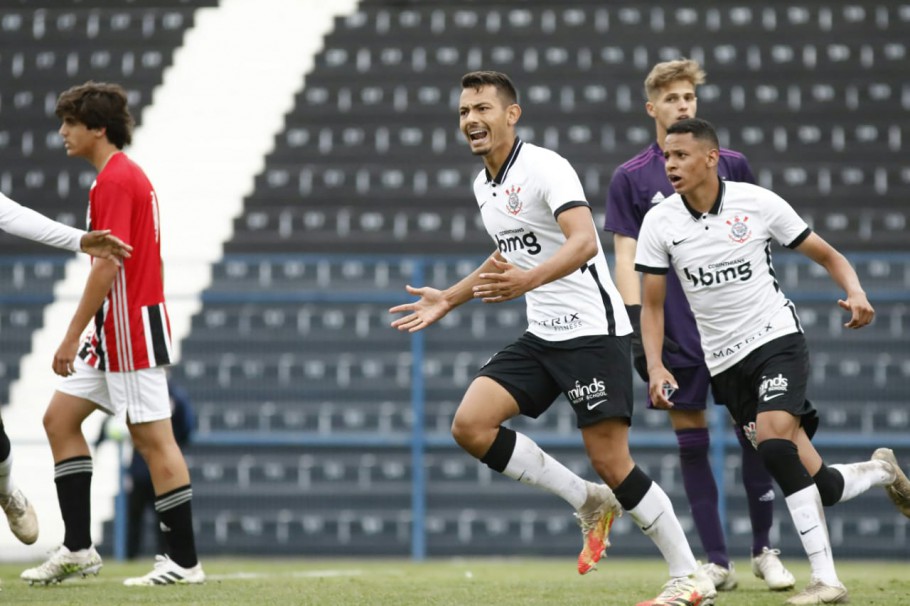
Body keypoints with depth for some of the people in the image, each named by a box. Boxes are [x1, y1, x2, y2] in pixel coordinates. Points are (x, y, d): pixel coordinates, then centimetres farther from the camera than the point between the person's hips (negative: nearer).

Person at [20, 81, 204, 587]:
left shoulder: (115, 180, -15)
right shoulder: (129, 175, 16)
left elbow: (108, 264, -21)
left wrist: (73, 336, -19)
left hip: (131, 330, -11)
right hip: (114, 333, 11)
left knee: (153, 438, -6)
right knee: (60, 418, 10)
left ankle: (185, 561, -1)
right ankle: (78, 549, 9)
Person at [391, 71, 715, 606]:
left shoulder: (545, 168, -14)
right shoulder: (485, 187, 13)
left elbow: (584, 241, -29)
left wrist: (529, 280, -45)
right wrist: (448, 300, 33)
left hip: (592, 328, -8)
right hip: (542, 336, 8)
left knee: (611, 463, -11)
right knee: (470, 426, -8)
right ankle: (590, 503, 5)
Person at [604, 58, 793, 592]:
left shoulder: (731, 165, 8)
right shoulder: (631, 178, 4)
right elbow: (627, 258, 1)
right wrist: (637, 324, -8)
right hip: (674, 331, -1)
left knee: (754, 432, -2)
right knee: (691, 441, 0)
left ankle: (765, 550, 11)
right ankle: (717, 561, 4)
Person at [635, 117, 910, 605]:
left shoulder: (757, 202, -8)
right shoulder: (659, 224, -3)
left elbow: (826, 255, 2)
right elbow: (652, 305, 4)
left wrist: (856, 292, -18)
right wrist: (655, 367, -12)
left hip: (776, 338, -3)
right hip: (724, 363, 3)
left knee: (773, 438, -31)